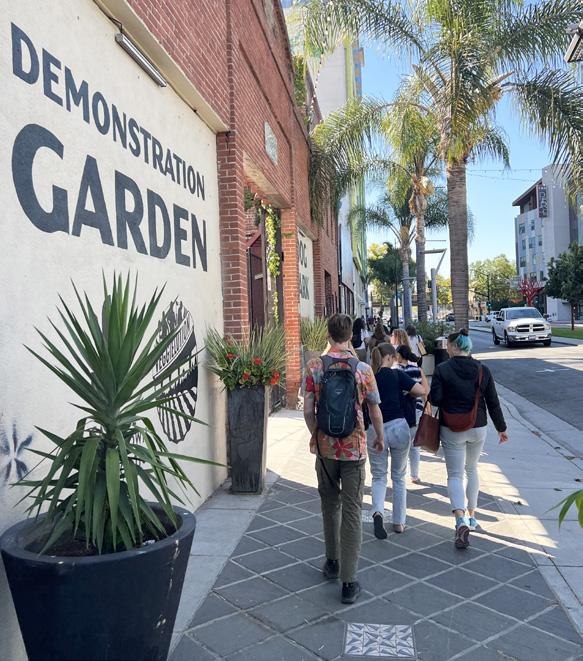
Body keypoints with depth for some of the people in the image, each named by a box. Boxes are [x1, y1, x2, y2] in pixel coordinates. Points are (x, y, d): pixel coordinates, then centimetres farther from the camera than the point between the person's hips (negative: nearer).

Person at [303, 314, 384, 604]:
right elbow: (375, 410, 0)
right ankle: (348, 582, 8)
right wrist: (379, 438, 17)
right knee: (352, 511, 5)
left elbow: (308, 410, -6)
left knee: (330, 504, 21)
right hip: (354, 448, -1)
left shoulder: (314, 367, -7)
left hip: (325, 446, 2)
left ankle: (332, 562, 35)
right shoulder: (363, 369, -8)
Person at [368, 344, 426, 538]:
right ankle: (399, 522, 23)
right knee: (399, 477, 16)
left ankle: (378, 511, -13)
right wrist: (409, 394, 8)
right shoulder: (396, 374, -6)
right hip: (399, 428, -1)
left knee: (379, 476, 14)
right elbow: (421, 391, -11)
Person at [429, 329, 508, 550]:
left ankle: (461, 520, -18)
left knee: (455, 475, 2)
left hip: (452, 430, -3)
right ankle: (471, 515, 31)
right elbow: (493, 402, 1)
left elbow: (435, 399, -17)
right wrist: (501, 428, 11)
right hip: (478, 428, 3)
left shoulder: (442, 369, -12)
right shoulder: (482, 370, -2)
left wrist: (428, 393, 6)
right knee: (472, 469, 23)